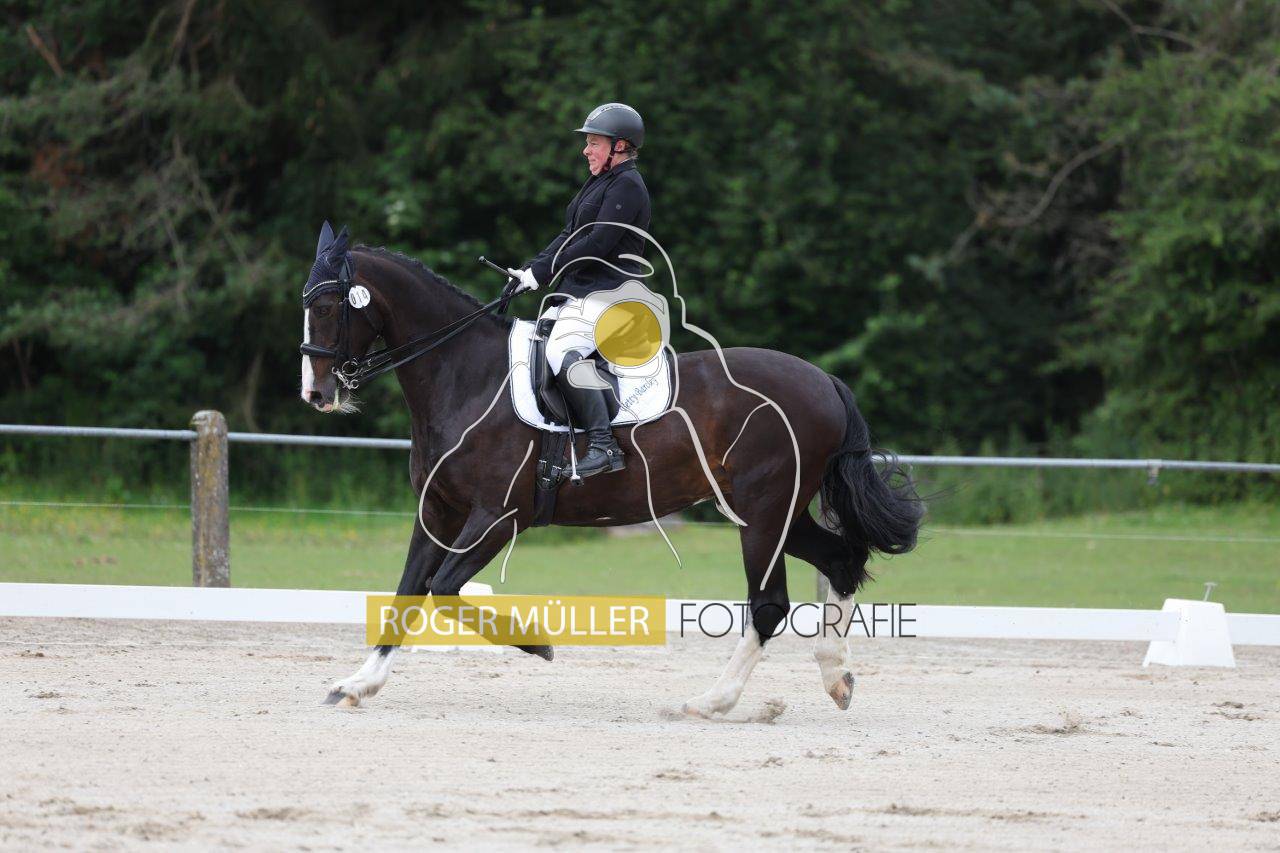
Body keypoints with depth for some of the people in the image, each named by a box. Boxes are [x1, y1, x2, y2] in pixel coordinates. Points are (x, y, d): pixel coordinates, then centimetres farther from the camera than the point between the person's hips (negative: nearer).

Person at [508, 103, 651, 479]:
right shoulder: (600, 183, 22)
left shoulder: (627, 186, -10)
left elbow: (597, 244, -18)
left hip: (608, 293, -11)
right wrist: (530, 270, 6)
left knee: (562, 353, -31)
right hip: (577, 292, 11)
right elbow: (569, 237, 21)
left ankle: (603, 446, -34)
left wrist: (542, 272, -16)